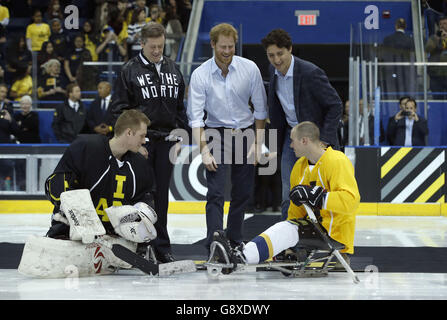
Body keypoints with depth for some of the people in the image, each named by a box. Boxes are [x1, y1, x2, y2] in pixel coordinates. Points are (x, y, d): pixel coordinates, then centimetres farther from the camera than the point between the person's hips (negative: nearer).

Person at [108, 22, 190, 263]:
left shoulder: (173, 70, 12)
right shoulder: (129, 71, -2)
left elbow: (180, 107, 19)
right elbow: (117, 109, -3)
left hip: (166, 140, 4)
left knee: (161, 193, 7)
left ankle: (162, 247, 11)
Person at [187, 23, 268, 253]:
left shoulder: (249, 69, -7)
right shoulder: (200, 75, -12)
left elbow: (260, 108, 1)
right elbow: (195, 117, -12)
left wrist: (258, 143, -2)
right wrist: (204, 151, -20)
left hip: (245, 132, 2)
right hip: (217, 134, -2)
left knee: (243, 192, 6)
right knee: (215, 192, -13)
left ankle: (235, 240, 20)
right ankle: (214, 245, -17)